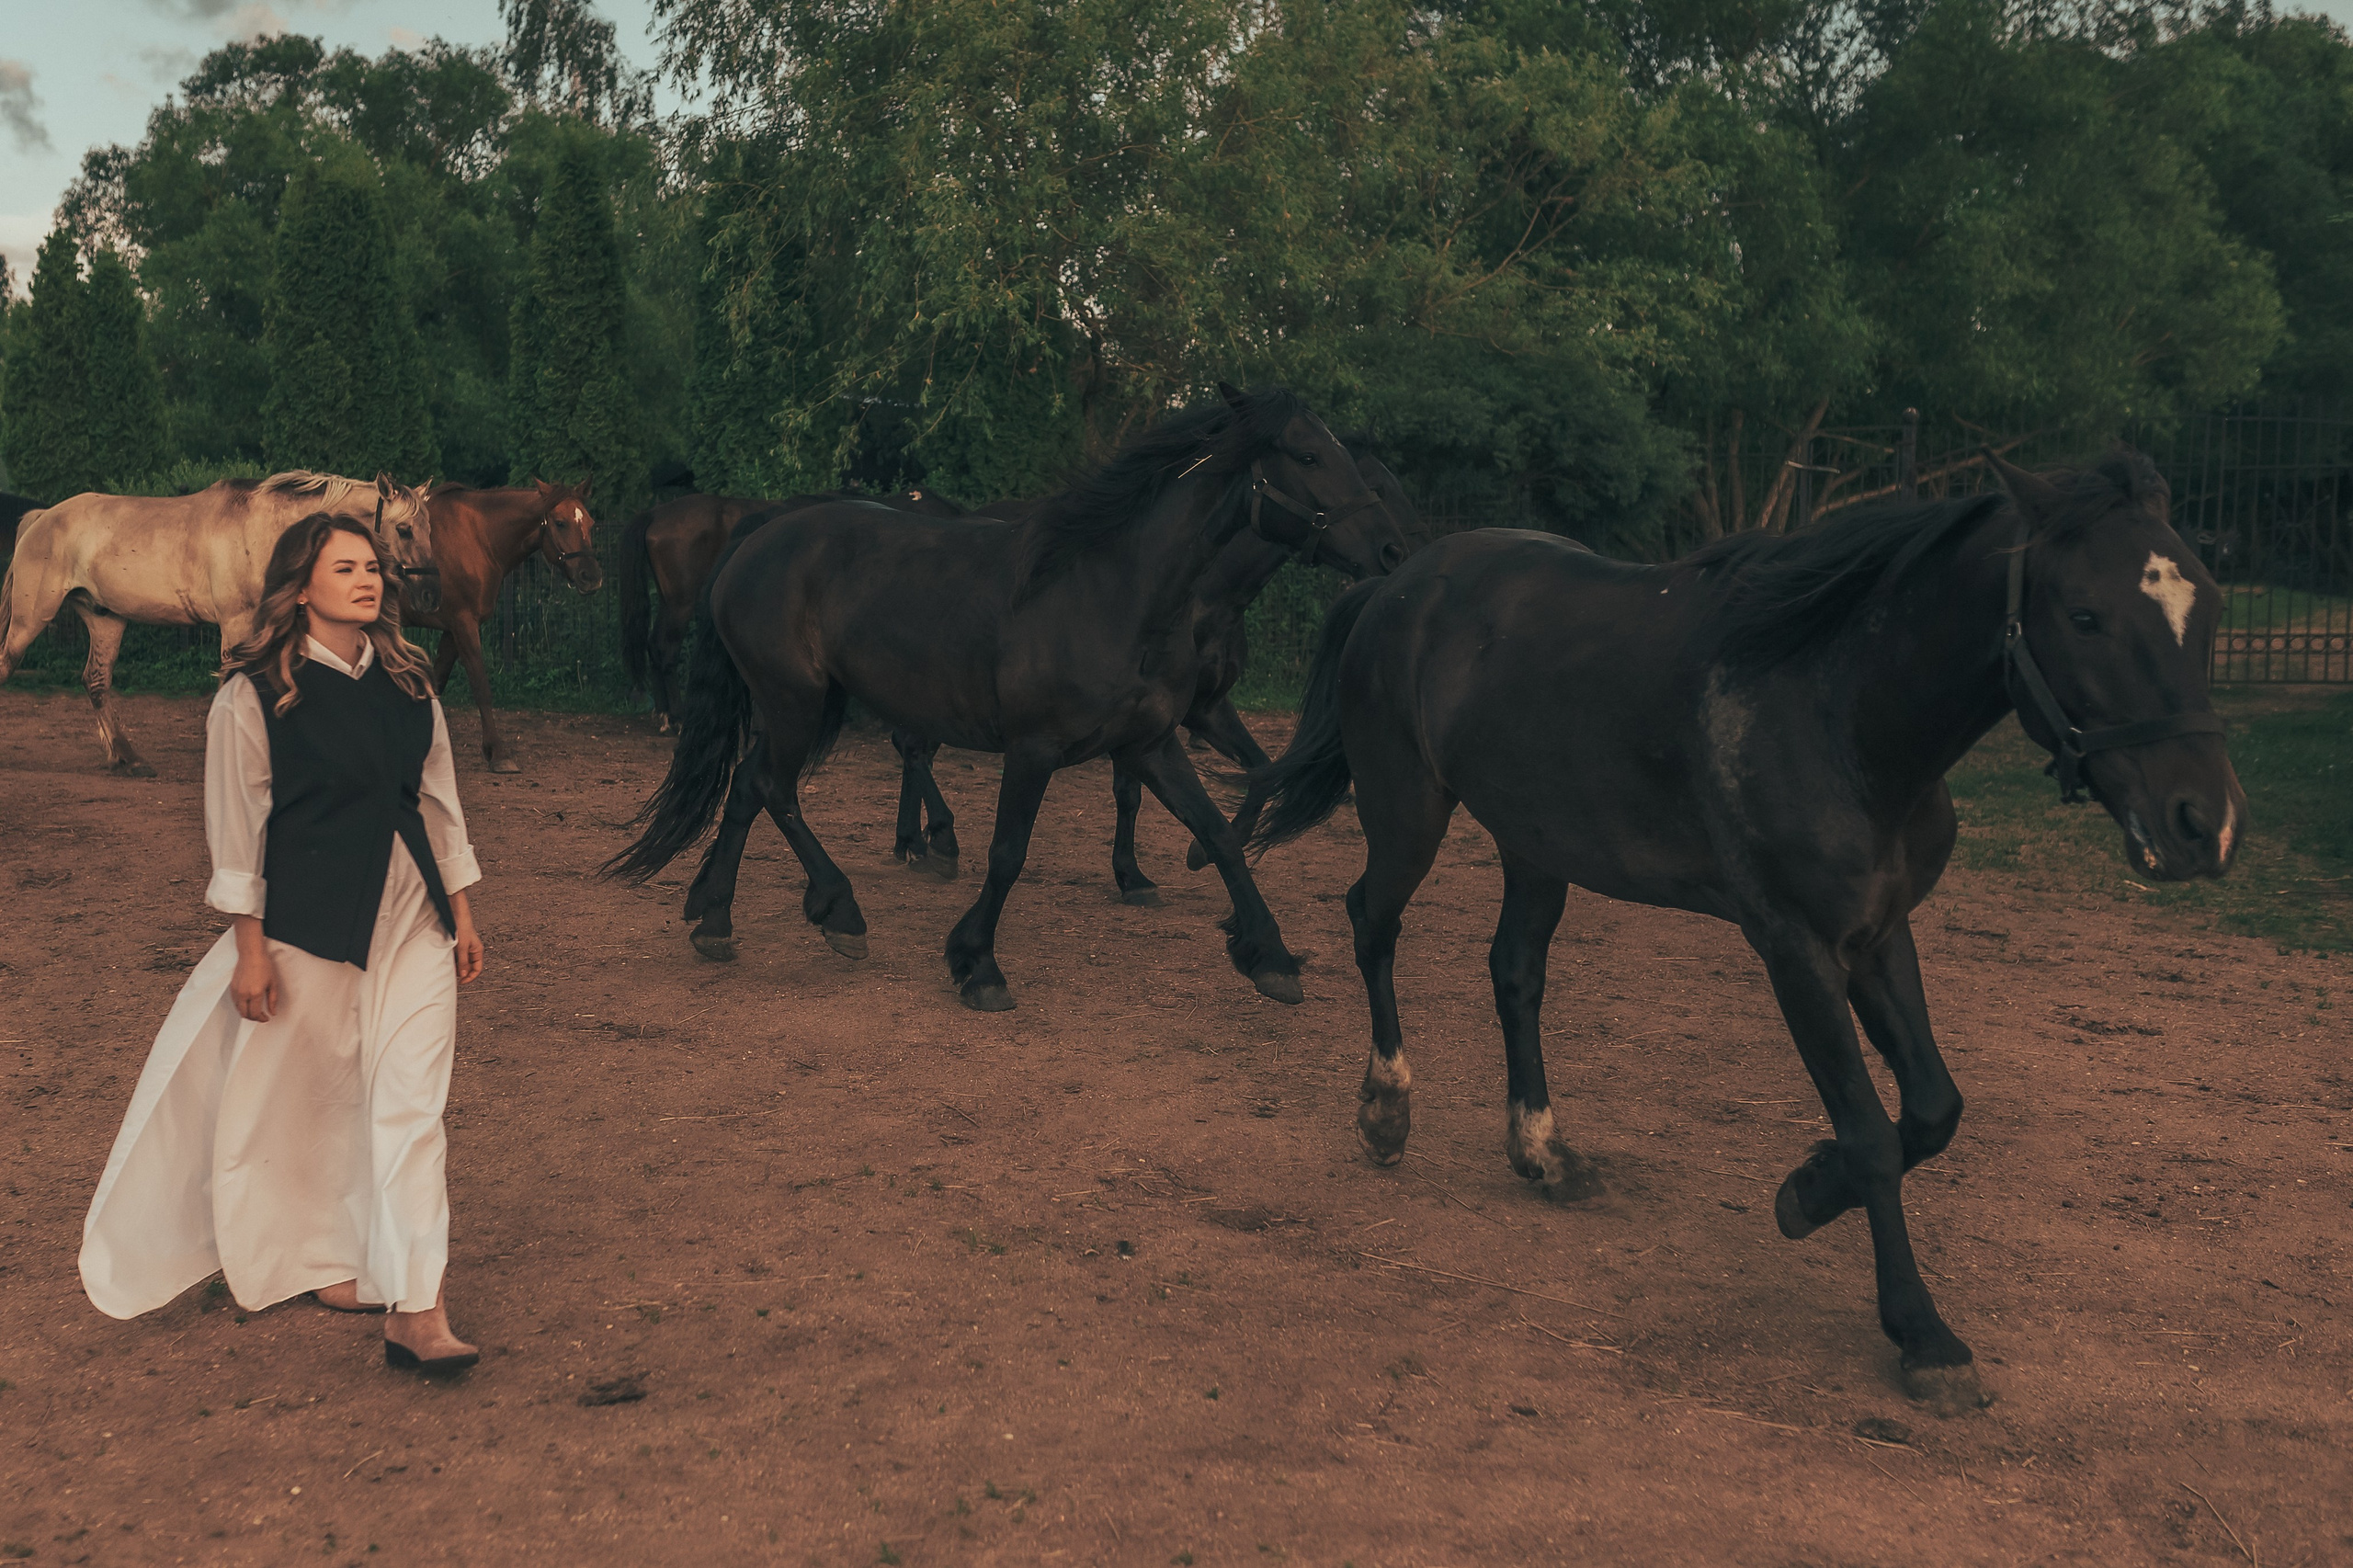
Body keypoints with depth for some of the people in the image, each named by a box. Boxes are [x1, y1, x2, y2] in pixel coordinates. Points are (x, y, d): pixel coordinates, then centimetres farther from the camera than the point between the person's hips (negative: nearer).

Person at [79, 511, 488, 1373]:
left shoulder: (408, 683, 8)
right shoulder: (254, 693, -6)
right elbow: (238, 823, -5)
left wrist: (462, 912, 13)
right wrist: (250, 946, -6)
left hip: (411, 917, 4)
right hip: (307, 920, -3)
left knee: (410, 1103, -4)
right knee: (309, 1097, 9)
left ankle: (417, 1313, -3)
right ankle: (318, 1261, 33)